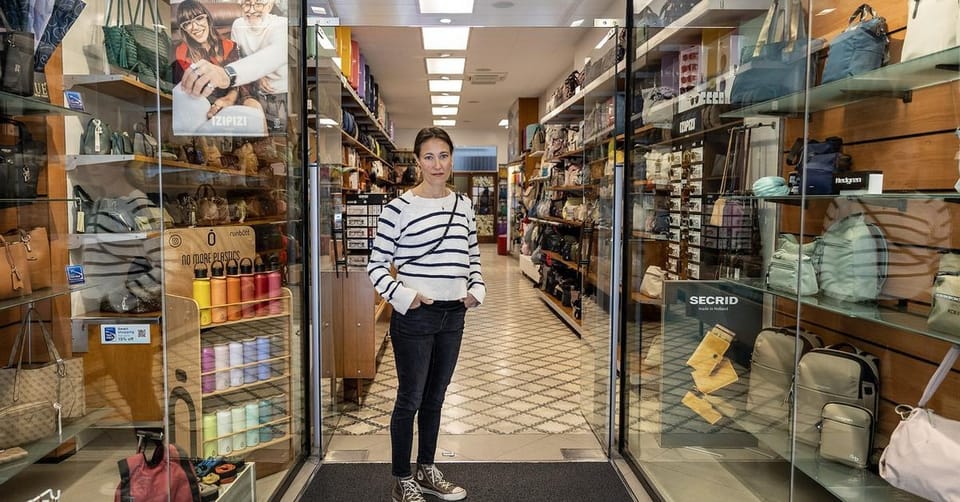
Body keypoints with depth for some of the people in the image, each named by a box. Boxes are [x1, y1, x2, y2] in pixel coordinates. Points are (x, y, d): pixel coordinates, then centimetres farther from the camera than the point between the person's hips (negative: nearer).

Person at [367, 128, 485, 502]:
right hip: (413, 317, -5)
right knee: (410, 400, 6)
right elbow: (376, 265, -7)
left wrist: (476, 289, 1)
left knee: (435, 398, 18)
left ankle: (426, 472, 35)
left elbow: (472, 257, 16)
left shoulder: (464, 206, 7)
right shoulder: (399, 208, -10)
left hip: (453, 316, 6)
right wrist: (402, 296, -19)